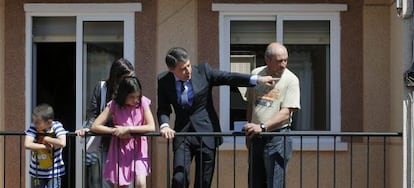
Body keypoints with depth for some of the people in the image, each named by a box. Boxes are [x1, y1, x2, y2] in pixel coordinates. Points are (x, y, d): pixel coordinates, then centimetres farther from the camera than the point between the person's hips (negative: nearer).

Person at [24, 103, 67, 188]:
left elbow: (62, 143, -33)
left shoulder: (57, 126, -17)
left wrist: (45, 139, -24)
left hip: (54, 172, -2)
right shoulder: (33, 127, -13)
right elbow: (27, 144, -25)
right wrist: (45, 146, -25)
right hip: (37, 172, 3)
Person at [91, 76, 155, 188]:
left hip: (138, 149, 0)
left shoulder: (143, 102, -8)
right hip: (120, 149, 0)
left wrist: (127, 129, -20)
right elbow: (95, 126, -11)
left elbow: (151, 127, -16)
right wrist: (116, 131, -19)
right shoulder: (114, 105, -8)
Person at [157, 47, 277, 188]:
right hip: (182, 133, 0)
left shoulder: (203, 71, -5)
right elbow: (163, 108, 3)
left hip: (206, 133, 0)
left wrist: (257, 79, -14)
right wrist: (164, 125, -17)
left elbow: (228, 77, -4)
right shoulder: (164, 81, -2)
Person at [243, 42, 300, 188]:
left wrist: (261, 127, -24)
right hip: (256, 137, 5)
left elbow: (286, 113, -15)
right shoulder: (255, 74, 5)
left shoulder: (291, 80, -9)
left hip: (277, 138, -5)